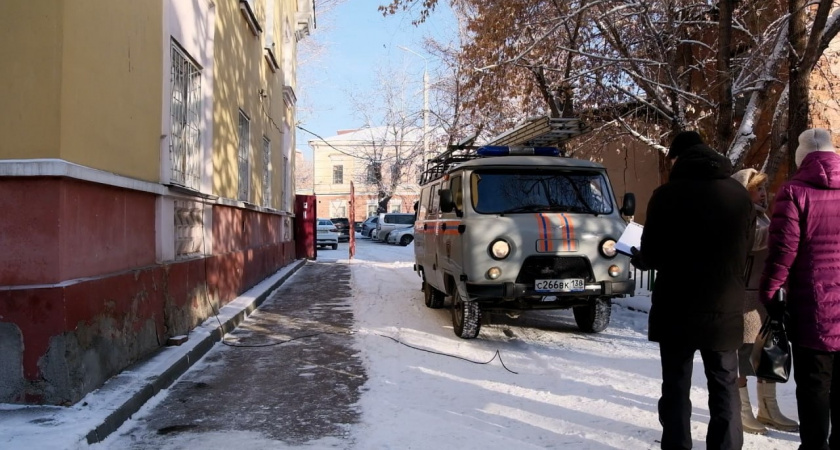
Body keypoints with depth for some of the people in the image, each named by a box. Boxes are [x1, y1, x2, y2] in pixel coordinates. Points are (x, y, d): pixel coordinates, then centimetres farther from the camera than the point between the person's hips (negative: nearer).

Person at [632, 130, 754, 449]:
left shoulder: (667, 194, -9)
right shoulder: (740, 195, 3)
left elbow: (651, 253, -8)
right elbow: (746, 252, 8)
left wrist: (638, 259, 14)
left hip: (676, 308, -3)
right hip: (725, 308, 3)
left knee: (676, 387, 8)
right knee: (725, 387, 14)